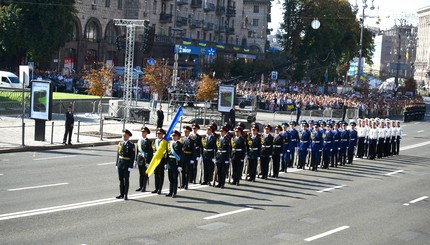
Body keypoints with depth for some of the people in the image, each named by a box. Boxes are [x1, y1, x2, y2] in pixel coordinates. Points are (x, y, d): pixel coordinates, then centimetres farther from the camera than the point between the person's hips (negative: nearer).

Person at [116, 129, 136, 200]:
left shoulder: (131, 145, -7)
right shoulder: (120, 144, 9)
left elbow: (132, 157, -10)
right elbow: (118, 154, 13)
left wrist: (130, 166, -15)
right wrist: (117, 164, 9)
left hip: (127, 164, -5)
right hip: (120, 163, 5)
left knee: (126, 180, 1)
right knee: (121, 179, 10)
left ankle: (125, 195, 7)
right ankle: (121, 194, 17)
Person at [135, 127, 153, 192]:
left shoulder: (148, 142, -8)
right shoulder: (139, 140, 9)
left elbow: (150, 152, -10)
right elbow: (138, 150, 14)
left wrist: (148, 161, -14)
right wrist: (136, 160, 12)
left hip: (146, 159, -5)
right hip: (140, 159, 6)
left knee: (145, 174, 1)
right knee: (140, 174, 12)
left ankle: (144, 187, 6)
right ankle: (140, 187, 19)